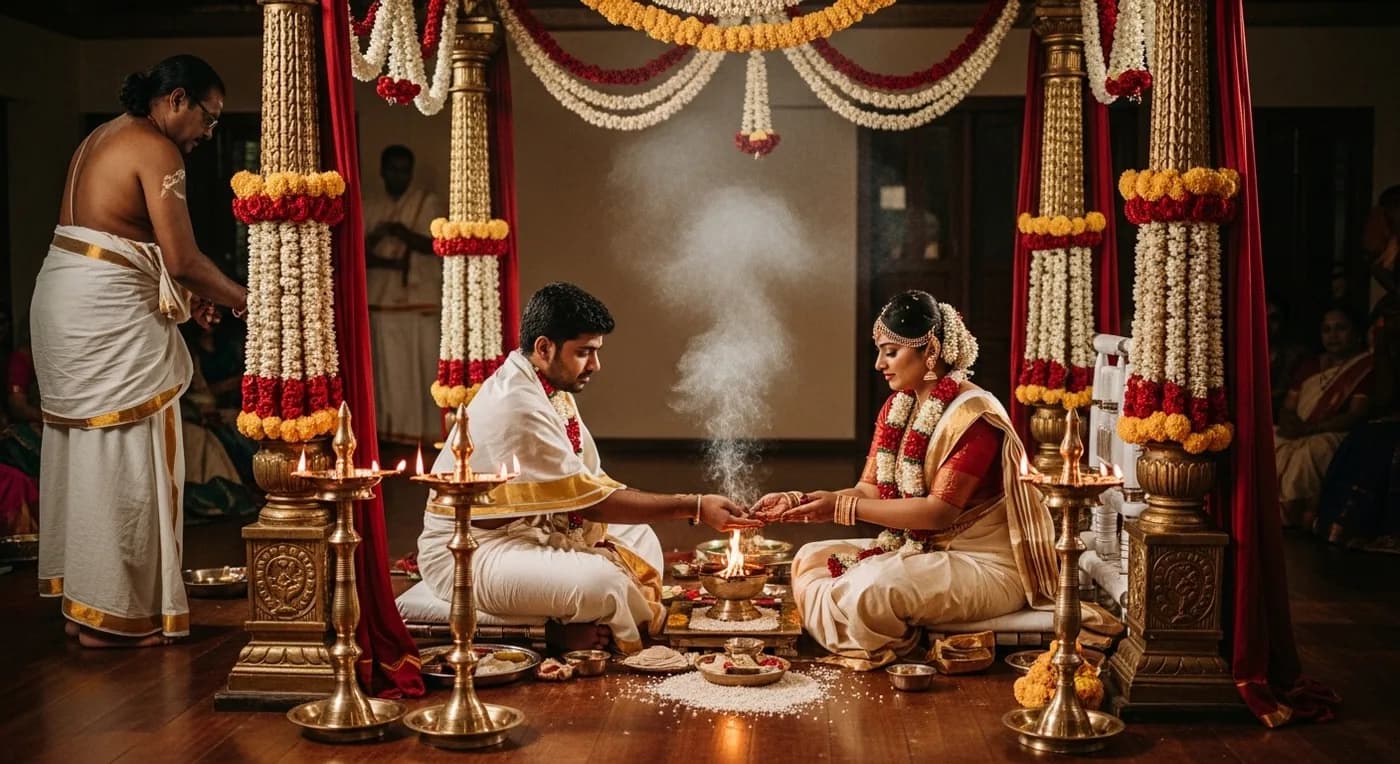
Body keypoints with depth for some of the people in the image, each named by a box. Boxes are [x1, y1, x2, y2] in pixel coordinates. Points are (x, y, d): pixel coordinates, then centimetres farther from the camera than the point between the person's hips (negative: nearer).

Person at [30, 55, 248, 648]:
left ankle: (80, 598, 22)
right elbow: (183, 258, -16)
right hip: (107, 314, -10)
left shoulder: (103, 138, 17)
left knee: (83, 446, 14)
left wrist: (181, 292, 13)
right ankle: (111, 613, 4)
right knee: (121, 458, -3)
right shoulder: (156, 150, -12)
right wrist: (242, 299, -1)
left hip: (62, 298, 10)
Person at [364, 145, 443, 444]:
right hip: (382, 299, 2)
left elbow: (433, 244, -7)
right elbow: (359, 252, 4)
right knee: (390, 368, 0)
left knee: (426, 364, -5)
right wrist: (389, 262, -14)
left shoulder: (427, 202, 5)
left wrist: (399, 231, -22)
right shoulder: (369, 208, 12)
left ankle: (428, 430, -1)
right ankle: (395, 430, 4)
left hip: (422, 298, -2)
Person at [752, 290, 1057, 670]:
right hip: (915, 549, 9)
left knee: (872, 588, -30)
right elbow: (870, 491, 3)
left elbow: (939, 511, -25)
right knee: (811, 560, 0)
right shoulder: (897, 409, 7)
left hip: (985, 566, -9)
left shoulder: (973, 415, -20)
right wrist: (799, 501, -14)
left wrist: (841, 506, -26)